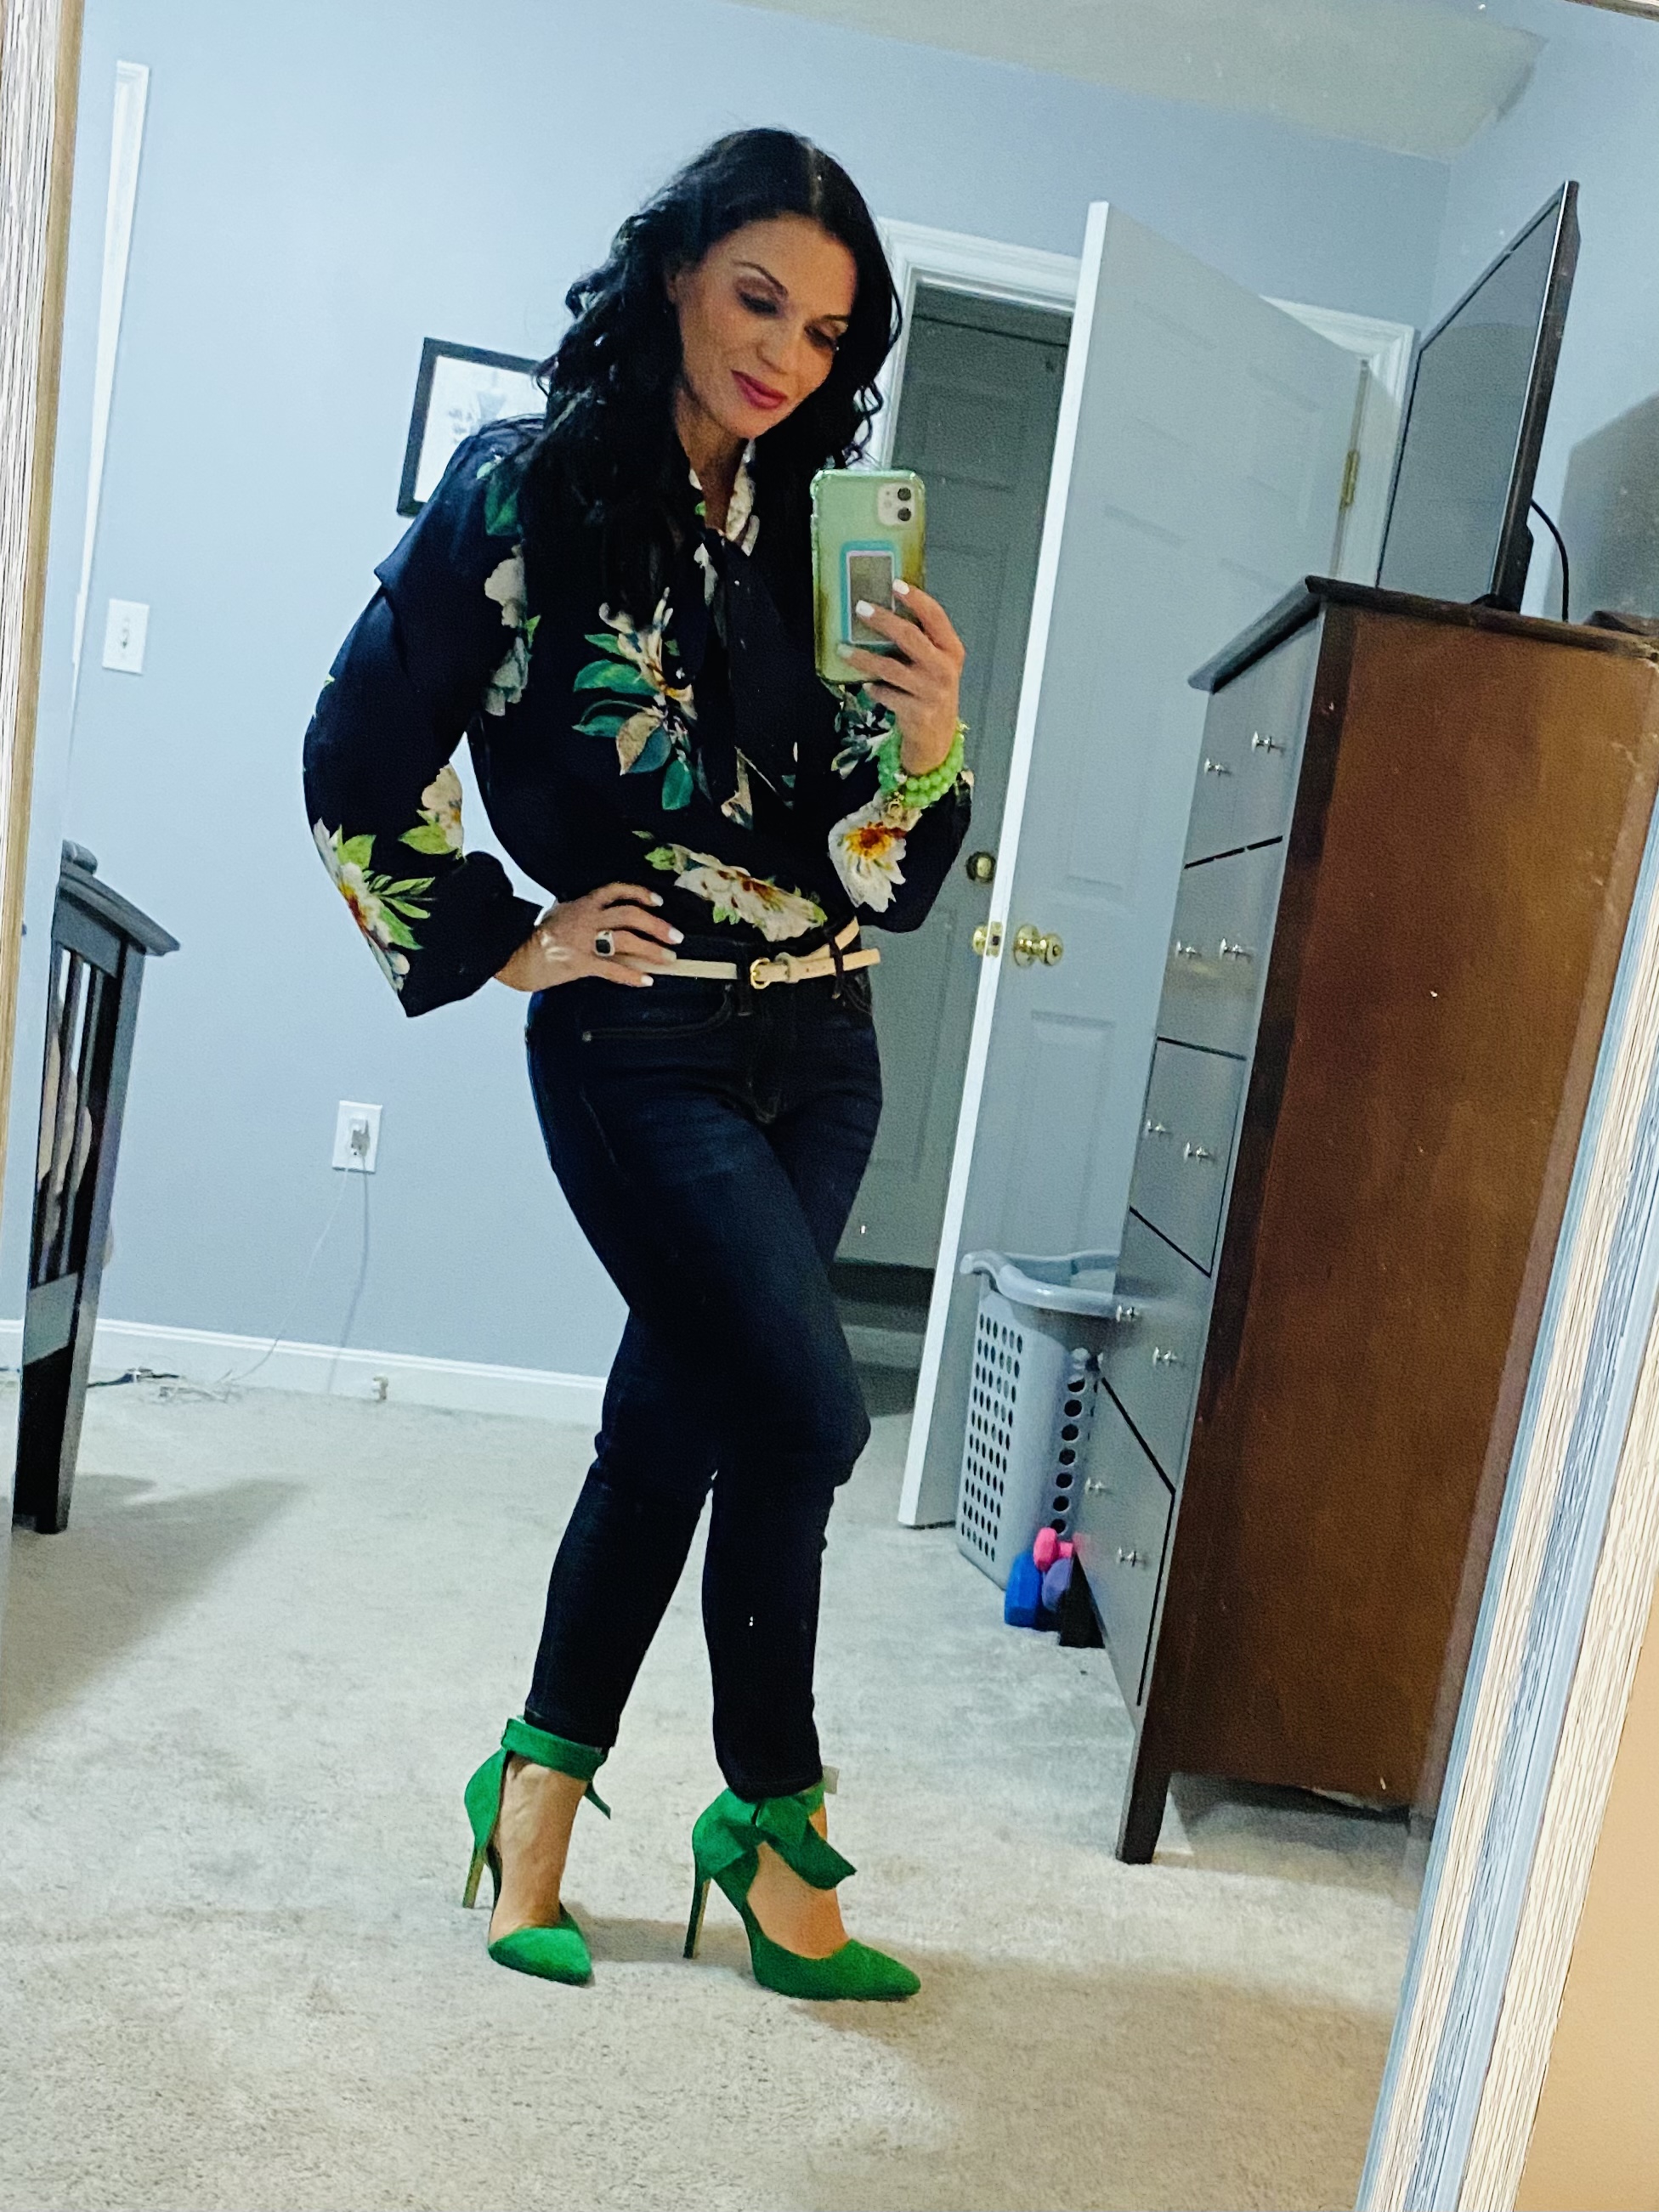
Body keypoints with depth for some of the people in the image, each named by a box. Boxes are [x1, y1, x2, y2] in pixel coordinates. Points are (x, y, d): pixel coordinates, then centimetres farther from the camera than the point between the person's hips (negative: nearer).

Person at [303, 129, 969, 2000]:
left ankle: (542, 1774, 29)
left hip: (818, 1053, 6)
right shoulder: (528, 491, -4)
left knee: (680, 1418, 9)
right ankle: (769, 1819, 15)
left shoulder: (818, 539, 10)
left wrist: (925, 748, -13)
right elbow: (359, 763, -4)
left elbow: (881, 877, 5)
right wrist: (500, 944, -3)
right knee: (804, 1418, -10)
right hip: (643, 1048, -5)